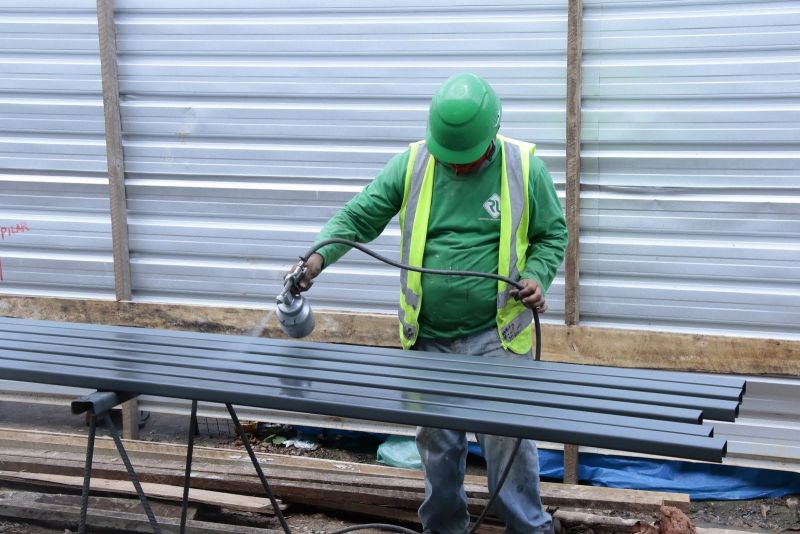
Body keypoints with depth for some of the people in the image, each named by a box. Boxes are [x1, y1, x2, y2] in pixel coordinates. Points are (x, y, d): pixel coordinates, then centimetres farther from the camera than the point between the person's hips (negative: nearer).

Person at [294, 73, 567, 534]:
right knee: (437, 443, 16)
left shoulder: (525, 169, -6)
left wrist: (537, 276, -12)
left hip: (497, 337, -2)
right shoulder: (412, 165, -4)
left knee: (509, 439, 2)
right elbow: (358, 217, -2)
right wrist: (320, 255, -19)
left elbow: (553, 233, 6)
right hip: (429, 339, 2)